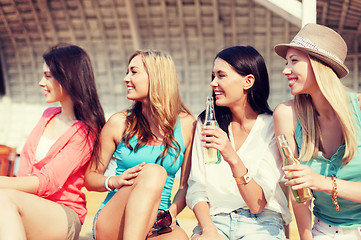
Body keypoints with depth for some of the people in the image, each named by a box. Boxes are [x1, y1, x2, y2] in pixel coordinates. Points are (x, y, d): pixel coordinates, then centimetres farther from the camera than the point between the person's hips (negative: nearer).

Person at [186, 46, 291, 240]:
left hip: (261, 223, -1)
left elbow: (257, 204, -12)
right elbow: (196, 189, 3)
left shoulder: (272, 127, -6)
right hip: (215, 219, 2)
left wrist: (233, 158, -27)